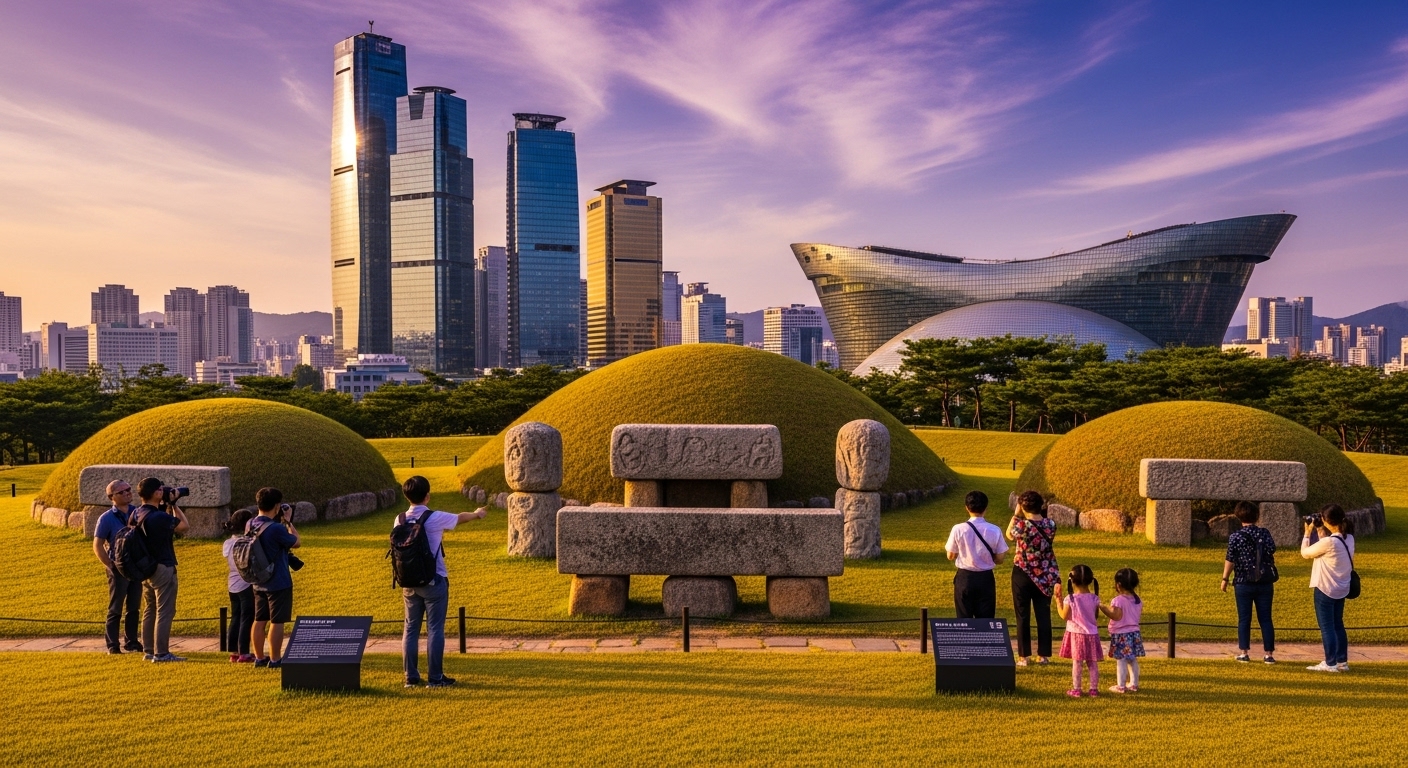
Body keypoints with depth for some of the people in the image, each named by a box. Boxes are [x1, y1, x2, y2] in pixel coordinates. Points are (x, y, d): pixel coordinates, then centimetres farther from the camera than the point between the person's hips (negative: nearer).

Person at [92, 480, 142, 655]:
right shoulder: (107, 518, -8)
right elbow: (97, 545, -6)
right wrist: (110, 566, -11)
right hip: (119, 569, -4)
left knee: (134, 608, 11)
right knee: (115, 609, 3)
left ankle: (131, 641, 20)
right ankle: (112, 645, 10)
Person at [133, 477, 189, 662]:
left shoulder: (136, 514, 3)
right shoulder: (160, 517, -22)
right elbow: (185, 526, -9)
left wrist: (166, 507, 8)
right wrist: (173, 505, -3)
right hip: (163, 568, -9)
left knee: (149, 610, 16)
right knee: (165, 612, -2)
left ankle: (148, 651, 22)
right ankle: (161, 653, -1)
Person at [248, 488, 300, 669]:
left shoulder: (251, 525, 2)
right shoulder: (276, 528, -22)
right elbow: (296, 543, -8)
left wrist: (282, 523, 10)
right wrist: (288, 521, -1)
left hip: (259, 582, 8)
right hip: (279, 583, -8)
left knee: (259, 620, 13)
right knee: (277, 622, 0)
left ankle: (259, 658, 21)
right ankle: (275, 659, 4)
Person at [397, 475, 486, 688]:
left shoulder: (400, 520, 0)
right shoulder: (435, 518, -13)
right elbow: (461, 517, 6)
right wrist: (476, 514, 26)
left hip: (410, 583, 5)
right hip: (434, 582, -5)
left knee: (411, 628, 10)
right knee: (435, 629, 1)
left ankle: (411, 677, 14)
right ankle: (435, 678, 4)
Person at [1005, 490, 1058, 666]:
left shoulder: (1022, 525, -20)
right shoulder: (1051, 524, -7)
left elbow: (1009, 535, 3)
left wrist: (1016, 514, 3)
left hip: (1023, 574, -4)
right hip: (1044, 576, 4)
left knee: (1023, 616, 6)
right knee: (1043, 615, 11)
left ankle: (1024, 656, 8)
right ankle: (1044, 655, 15)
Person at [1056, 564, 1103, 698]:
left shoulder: (1070, 599, -14)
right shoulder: (1094, 598, -5)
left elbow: (1064, 616, -6)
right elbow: (1096, 616, 5)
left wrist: (1058, 600, 2)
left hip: (1076, 634, -2)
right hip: (1092, 634, 3)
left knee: (1077, 663, 3)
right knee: (1093, 664, 11)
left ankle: (1076, 690, 7)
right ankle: (1094, 689, 15)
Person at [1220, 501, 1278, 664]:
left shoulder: (1235, 536, -9)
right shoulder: (1265, 533, -2)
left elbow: (1230, 560, -8)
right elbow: (1272, 552, 7)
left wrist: (1225, 579, 2)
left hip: (1244, 583, -2)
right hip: (1265, 583, 2)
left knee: (1244, 619, 5)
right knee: (1265, 619, 7)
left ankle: (1244, 652, 6)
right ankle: (1269, 654, 8)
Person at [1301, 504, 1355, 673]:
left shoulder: (1328, 542, -25)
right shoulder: (1349, 539, 0)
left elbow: (1305, 553, -11)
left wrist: (1308, 533, 0)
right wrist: (1321, 533, 9)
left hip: (1325, 589, -8)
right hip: (1341, 589, 8)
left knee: (1326, 627, 2)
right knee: (1338, 625, 17)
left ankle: (1330, 663, 7)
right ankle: (1342, 661, 23)